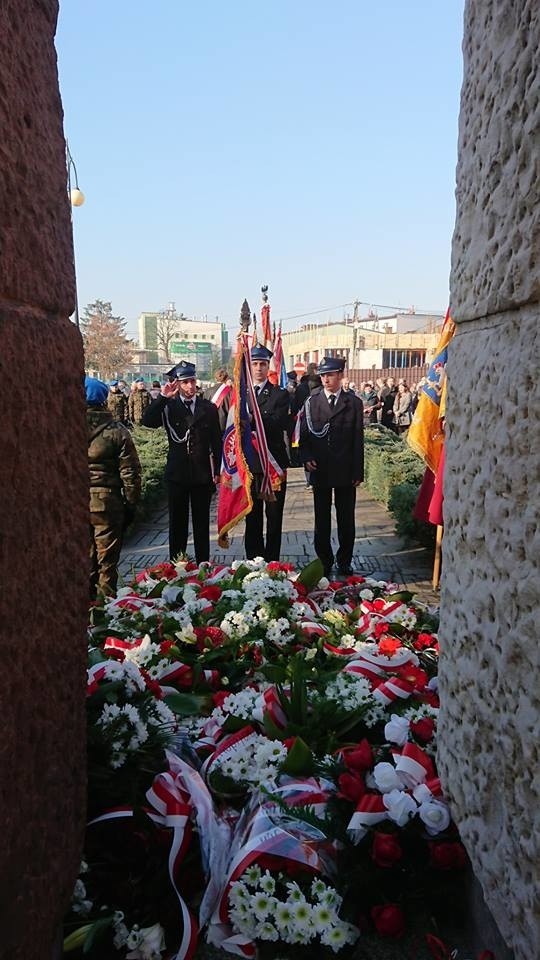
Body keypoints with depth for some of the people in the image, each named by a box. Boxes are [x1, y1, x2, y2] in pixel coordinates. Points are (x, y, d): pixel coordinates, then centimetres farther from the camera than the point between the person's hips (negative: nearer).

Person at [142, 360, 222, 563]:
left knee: (202, 523, 9)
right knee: (177, 523, 8)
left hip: (202, 474, 1)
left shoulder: (208, 408, 4)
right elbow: (147, 421, -17)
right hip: (177, 473, -1)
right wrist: (162, 397, -22)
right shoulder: (168, 407, 0)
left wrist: (217, 471, 4)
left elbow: (216, 442, 7)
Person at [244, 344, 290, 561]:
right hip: (248, 463, 2)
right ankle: (253, 561, 18)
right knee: (252, 517, 9)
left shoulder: (280, 395, 1)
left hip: (274, 462, -2)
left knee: (274, 517, 4)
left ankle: (272, 562, 12)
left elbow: (279, 424, -13)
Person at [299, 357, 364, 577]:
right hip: (319, 470, 1)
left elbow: (358, 439, 0)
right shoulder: (312, 402, 4)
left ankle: (344, 561, 22)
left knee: (346, 519, 9)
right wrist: (306, 457, -11)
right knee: (322, 519, 9)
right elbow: (304, 435, 6)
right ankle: (324, 561, 20)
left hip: (345, 471, -1)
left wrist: (358, 472, -3)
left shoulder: (354, 403, 2)